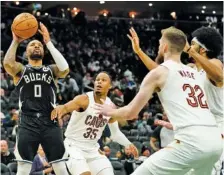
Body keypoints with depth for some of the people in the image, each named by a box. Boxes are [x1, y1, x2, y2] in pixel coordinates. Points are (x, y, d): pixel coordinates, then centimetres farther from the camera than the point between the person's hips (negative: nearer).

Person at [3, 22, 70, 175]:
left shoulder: (51, 70, 16)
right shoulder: (20, 69, 12)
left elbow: (65, 69, -8)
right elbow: (7, 64, -12)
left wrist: (49, 43, -6)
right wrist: (16, 42, -6)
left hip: (50, 122, 1)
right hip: (28, 123, -1)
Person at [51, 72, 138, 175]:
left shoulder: (111, 107, 1)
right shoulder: (84, 99, -18)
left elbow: (115, 133, 16)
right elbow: (66, 107, -40)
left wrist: (128, 144, 2)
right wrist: (60, 109, -63)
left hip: (93, 149, 6)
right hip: (74, 146, -6)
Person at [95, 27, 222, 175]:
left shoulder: (159, 72, 7)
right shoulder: (194, 73, 26)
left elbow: (131, 113, 12)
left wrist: (110, 111, 32)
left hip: (192, 141, -7)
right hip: (216, 141, 7)